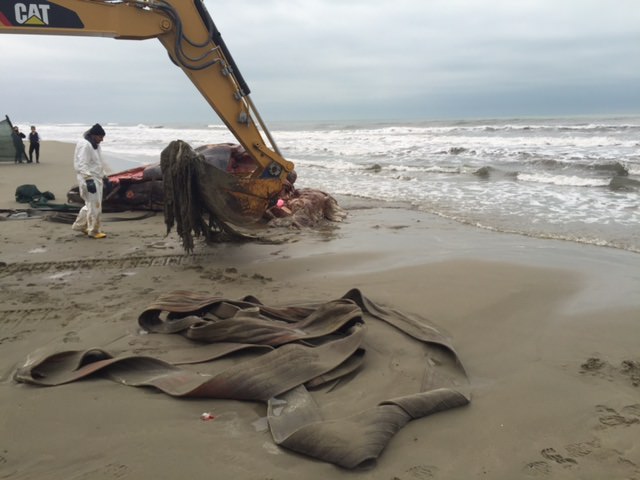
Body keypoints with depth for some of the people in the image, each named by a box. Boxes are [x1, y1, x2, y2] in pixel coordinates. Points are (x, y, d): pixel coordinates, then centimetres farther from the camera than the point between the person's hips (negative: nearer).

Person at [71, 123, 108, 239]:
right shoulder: (84, 145, -17)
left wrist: (103, 176, 24)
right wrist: (89, 180, -28)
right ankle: (94, 231, 4)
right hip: (89, 179, -10)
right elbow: (82, 165, -23)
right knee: (94, 206, -5)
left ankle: (79, 225, 29)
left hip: (96, 178, 10)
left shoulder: (95, 145, 14)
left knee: (91, 205, 17)